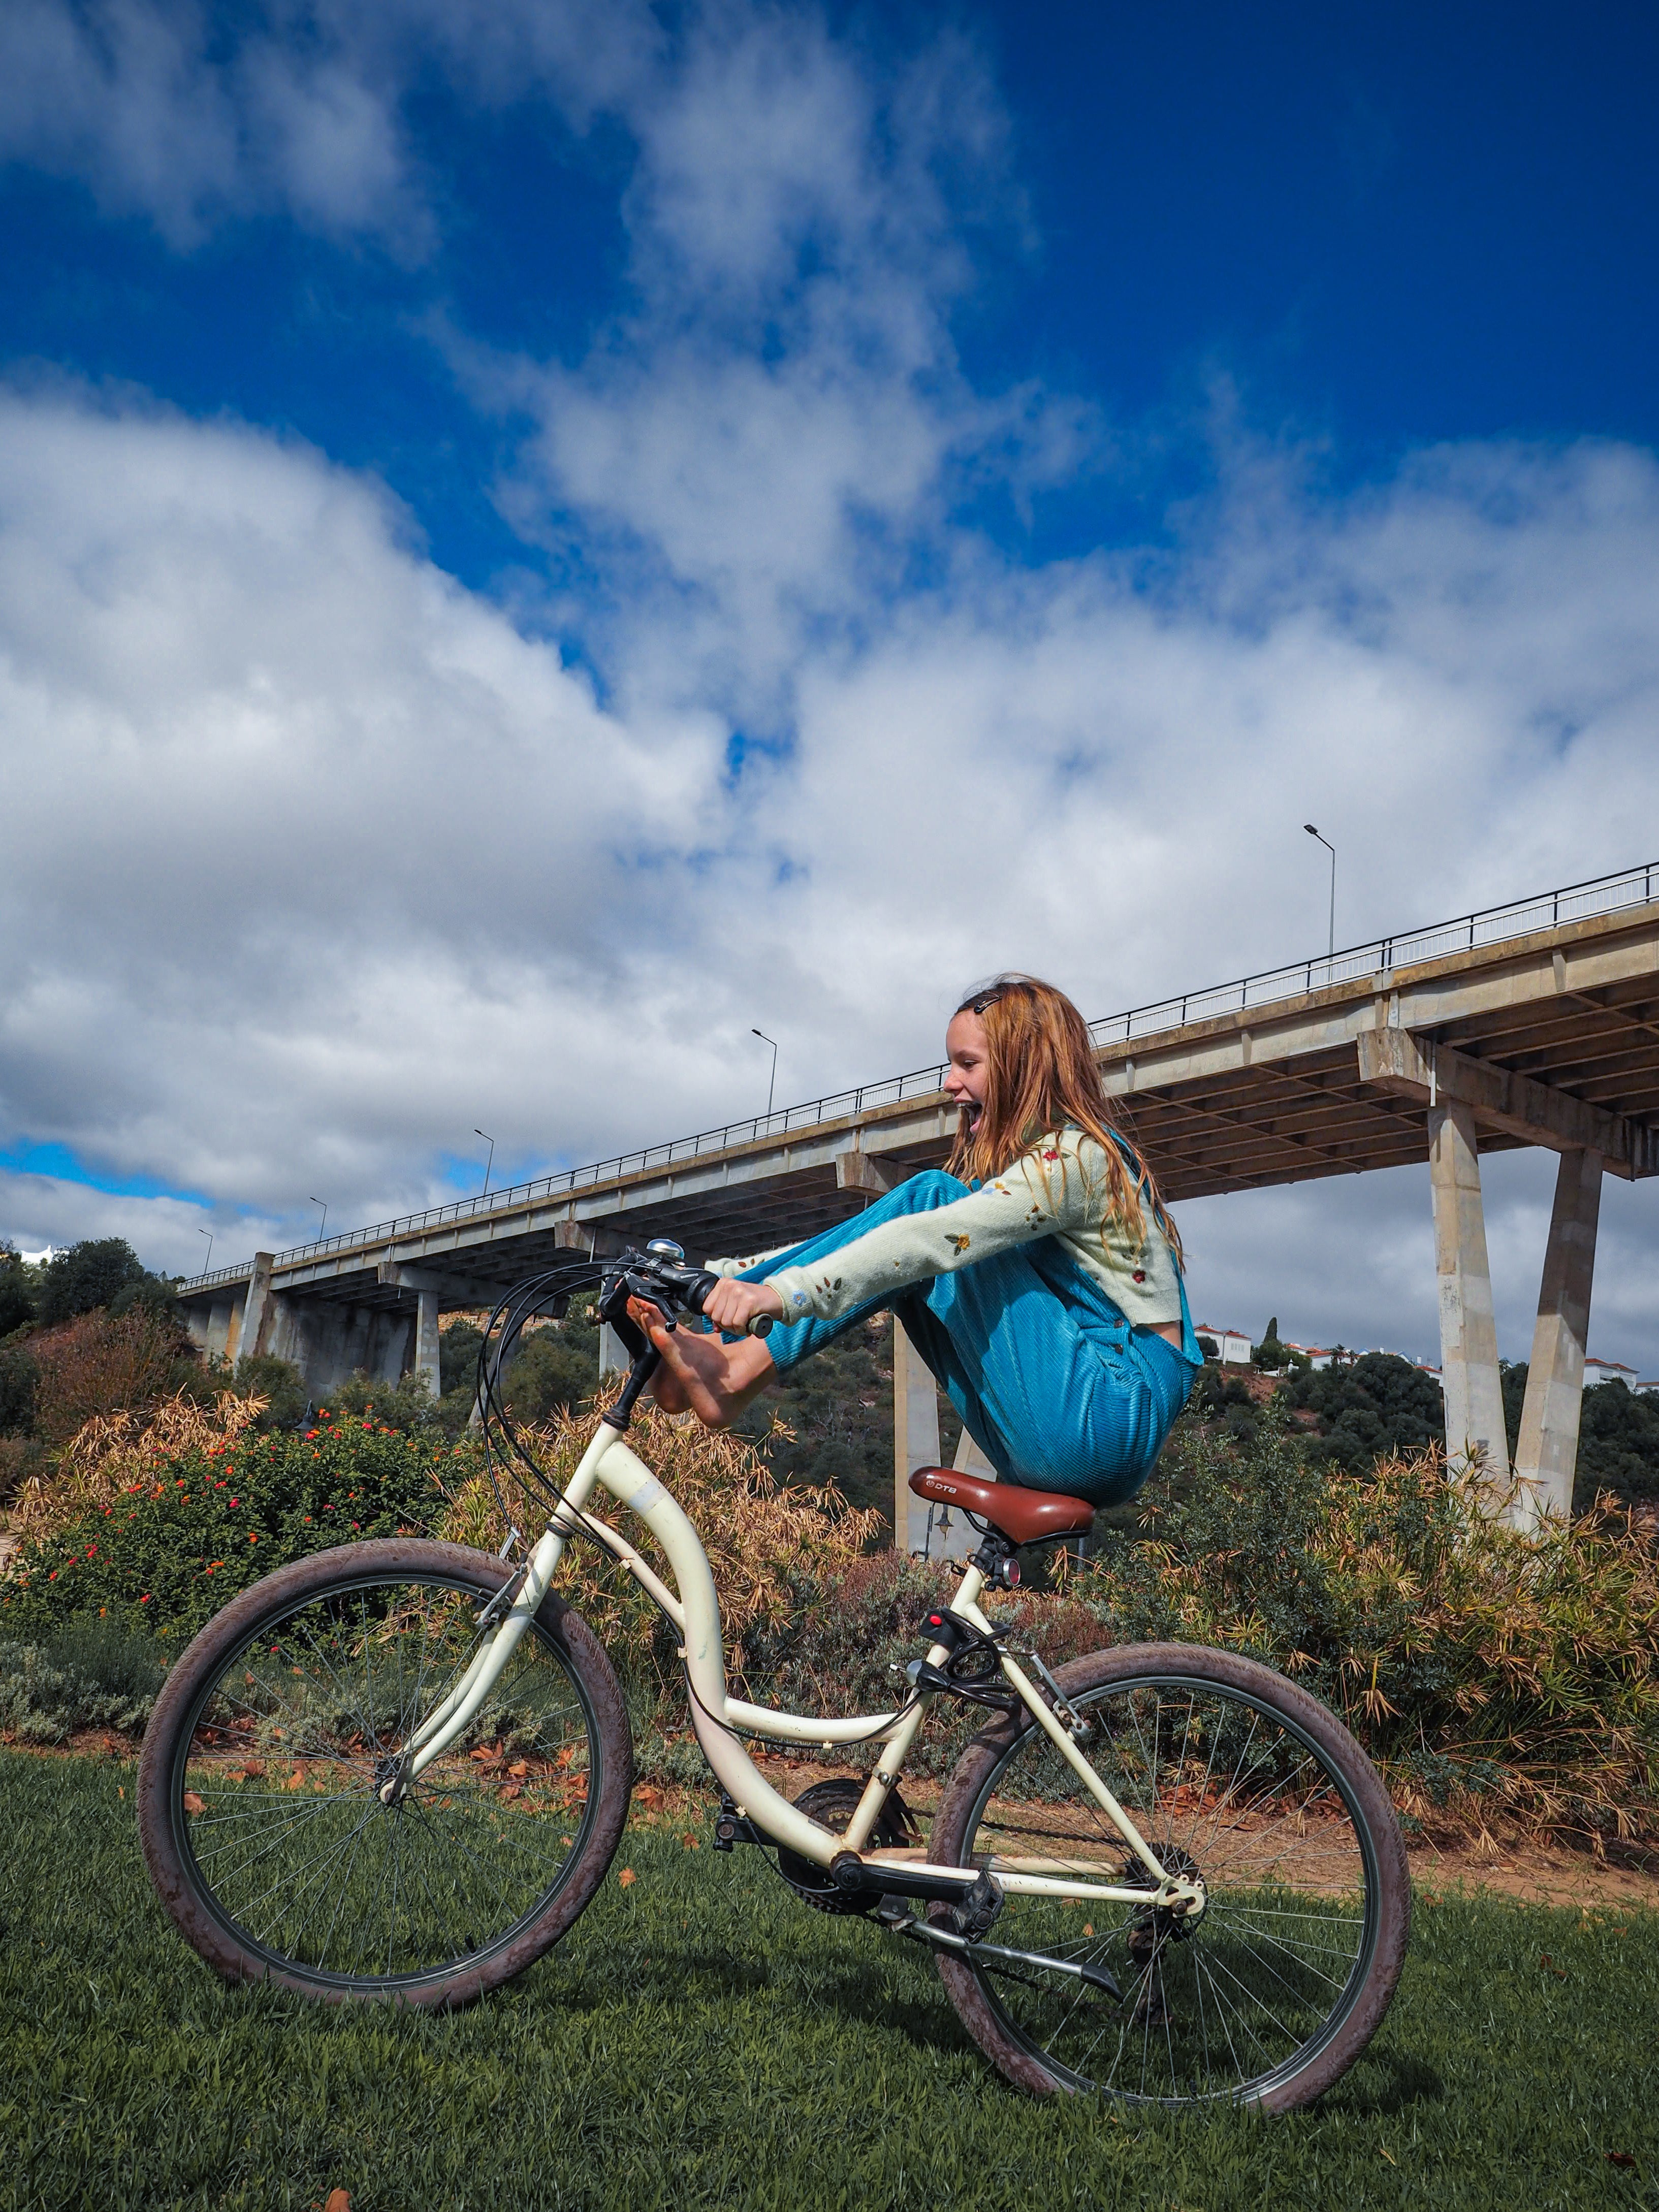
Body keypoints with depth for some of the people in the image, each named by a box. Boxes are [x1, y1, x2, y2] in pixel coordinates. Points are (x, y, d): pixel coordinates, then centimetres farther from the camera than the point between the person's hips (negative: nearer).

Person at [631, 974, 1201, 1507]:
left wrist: (786, 1292, -36)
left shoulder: (1079, 1154, -11)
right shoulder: (1008, 1163, 18)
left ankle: (737, 1366, -19)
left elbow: (939, 1238, -27)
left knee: (931, 1197, -15)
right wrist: (720, 1276, 3)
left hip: (1112, 1415, -9)